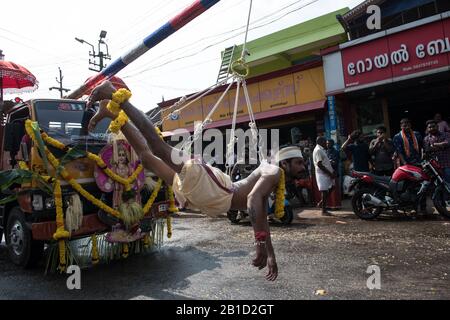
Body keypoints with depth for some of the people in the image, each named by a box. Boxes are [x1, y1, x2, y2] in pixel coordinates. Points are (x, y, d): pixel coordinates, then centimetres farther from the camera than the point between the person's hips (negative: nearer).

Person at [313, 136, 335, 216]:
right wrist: (330, 173, -20)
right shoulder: (318, 150, -15)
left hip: (327, 174, 10)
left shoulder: (321, 150, 17)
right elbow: (319, 165, -22)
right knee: (325, 192, -4)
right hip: (322, 174, -10)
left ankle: (321, 203, 22)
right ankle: (324, 211, 4)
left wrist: (331, 172, 10)